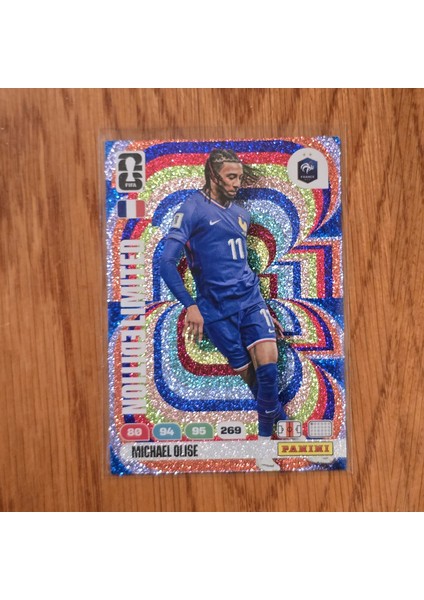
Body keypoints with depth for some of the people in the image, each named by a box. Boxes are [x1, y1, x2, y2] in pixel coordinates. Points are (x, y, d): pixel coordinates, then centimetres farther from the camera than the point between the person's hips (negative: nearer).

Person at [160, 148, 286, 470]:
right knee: (248, 374, 3)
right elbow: (167, 262, -12)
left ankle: (266, 446, 6)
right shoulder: (192, 209, -5)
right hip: (217, 308, -4)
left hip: (251, 298, 5)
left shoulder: (241, 213, 14)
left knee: (268, 363, -11)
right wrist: (191, 305, -20)